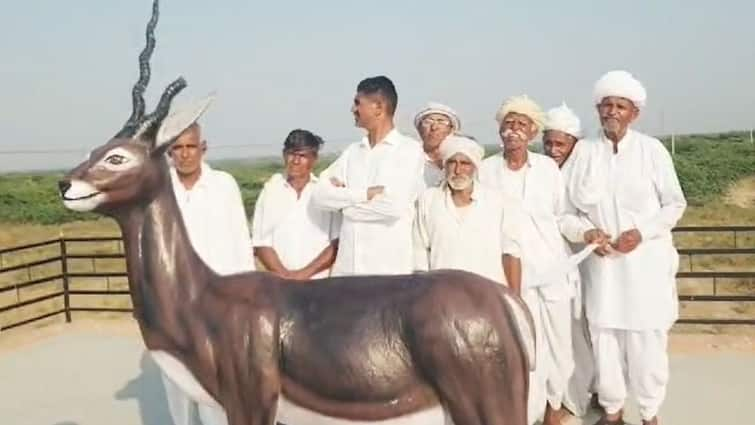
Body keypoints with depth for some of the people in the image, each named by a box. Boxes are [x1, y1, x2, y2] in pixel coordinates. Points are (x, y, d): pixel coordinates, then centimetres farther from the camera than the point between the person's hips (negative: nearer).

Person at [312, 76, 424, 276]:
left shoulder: (409, 149, -3)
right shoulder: (352, 151, 13)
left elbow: (395, 205, -17)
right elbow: (320, 195, 3)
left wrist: (345, 199, -4)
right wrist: (366, 194, -10)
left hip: (389, 267, -5)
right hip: (347, 265, 5)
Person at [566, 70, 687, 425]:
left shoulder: (652, 149, -3)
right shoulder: (584, 149, 2)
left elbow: (675, 203, 0)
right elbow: (577, 202, 6)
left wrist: (642, 233, -12)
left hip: (646, 260, -2)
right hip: (603, 261, 2)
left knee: (646, 340, 2)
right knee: (604, 336, 6)